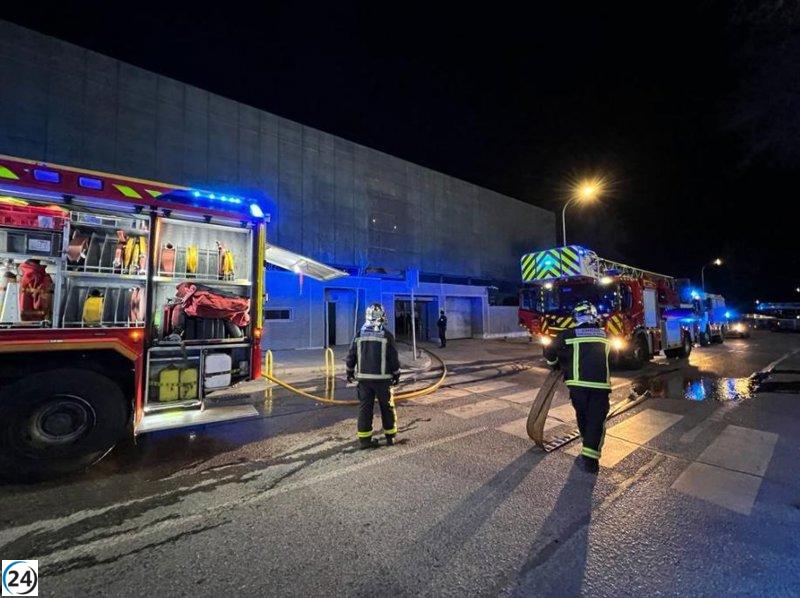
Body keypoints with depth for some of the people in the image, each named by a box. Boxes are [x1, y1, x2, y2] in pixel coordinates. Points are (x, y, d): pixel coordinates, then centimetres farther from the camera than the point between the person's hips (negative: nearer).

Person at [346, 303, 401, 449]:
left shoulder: (359, 334, 1)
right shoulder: (387, 335, -9)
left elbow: (351, 356, 5)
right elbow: (394, 359, -6)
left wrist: (350, 372, 19)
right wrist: (396, 375, 6)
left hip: (363, 378, 3)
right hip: (382, 378, -2)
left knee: (365, 408, 9)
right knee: (387, 407, 12)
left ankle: (364, 439, 13)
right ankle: (390, 436, 22)